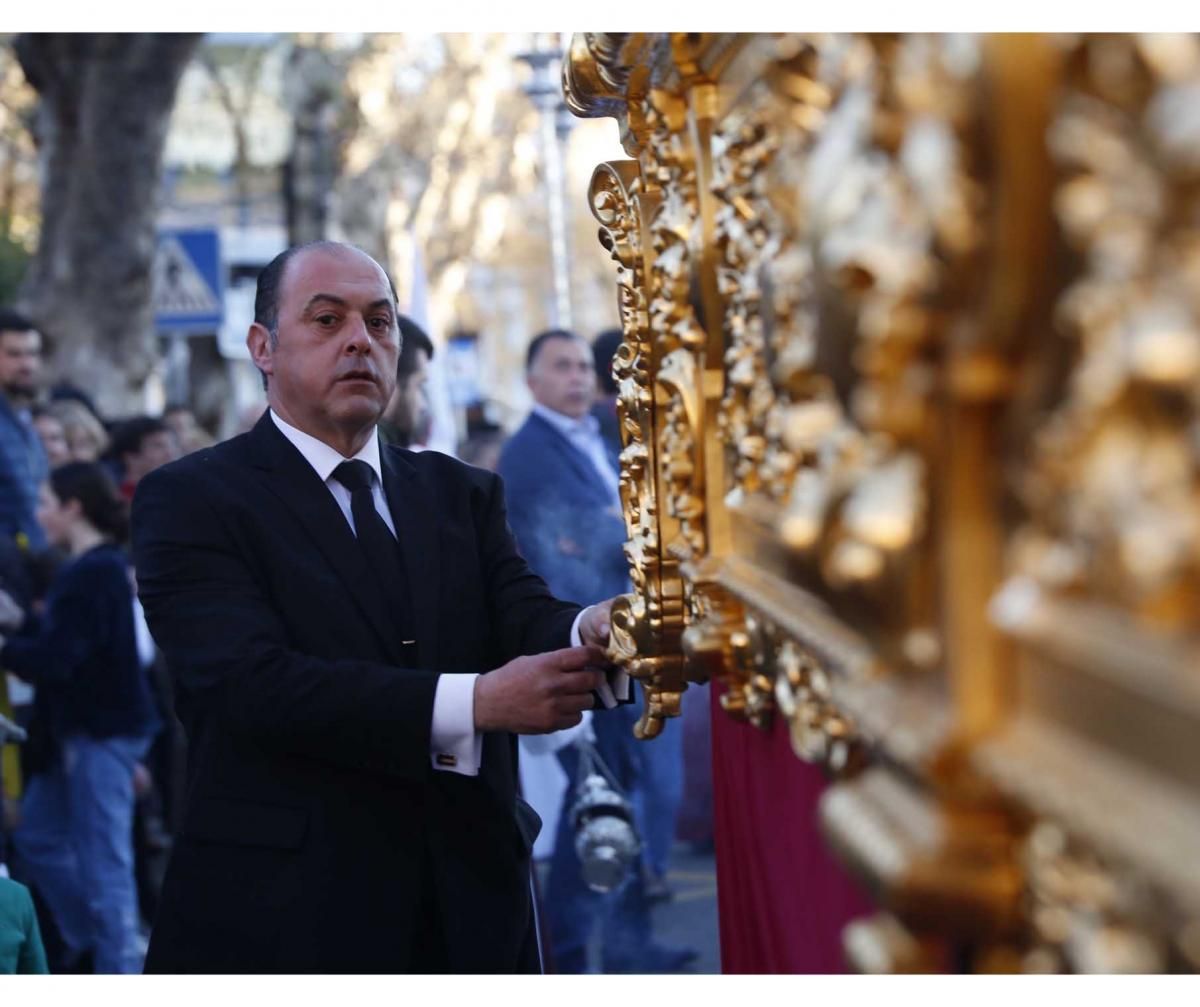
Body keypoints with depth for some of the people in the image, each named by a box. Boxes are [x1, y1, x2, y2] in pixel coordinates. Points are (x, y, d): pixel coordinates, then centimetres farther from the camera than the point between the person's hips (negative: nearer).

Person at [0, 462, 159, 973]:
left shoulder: (91, 574, -20)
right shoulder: (103, 566, 10)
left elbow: (55, 662, -24)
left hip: (102, 733, -11)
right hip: (83, 727, 11)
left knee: (102, 862, -4)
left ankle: (118, 967, 3)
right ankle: (89, 939, 29)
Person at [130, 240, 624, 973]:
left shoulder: (462, 493, 11)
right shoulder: (190, 500, -5)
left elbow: (527, 619, -5)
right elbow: (254, 683, -19)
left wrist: (592, 634, -29)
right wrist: (474, 701, -27)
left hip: (469, 910, 5)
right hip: (282, 919, -4)